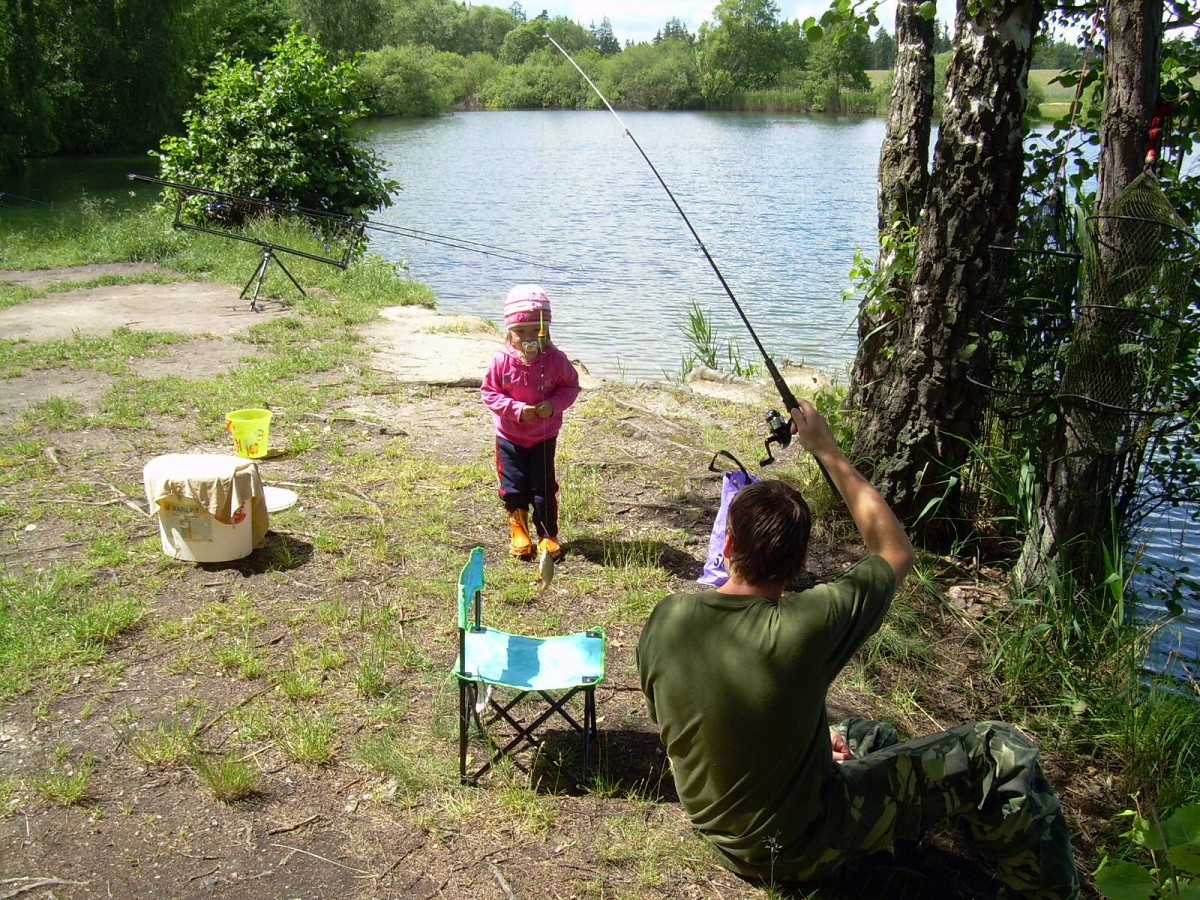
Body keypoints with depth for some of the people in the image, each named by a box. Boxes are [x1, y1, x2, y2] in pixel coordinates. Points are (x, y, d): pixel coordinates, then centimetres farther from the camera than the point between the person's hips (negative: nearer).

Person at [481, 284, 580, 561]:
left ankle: (548, 534, 21)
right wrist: (516, 409, -22)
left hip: (544, 436, 0)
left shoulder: (555, 360, -13)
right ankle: (518, 529, 32)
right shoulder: (502, 361, -15)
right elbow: (489, 392, -9)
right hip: (510, 437, 0)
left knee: (544, 487, 5)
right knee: (514, 486, 9)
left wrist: (554, 404, -20)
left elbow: (570, 386, -2)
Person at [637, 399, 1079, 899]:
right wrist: (828, 451, -7)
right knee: (1001, 755, 4)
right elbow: (896, 551, -11)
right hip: (798, 848, -6)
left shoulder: (664, 619, -15)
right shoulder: (805, 627, -30)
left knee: (870, 738, 30)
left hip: (725, 835, 6)